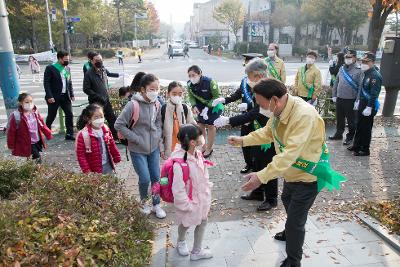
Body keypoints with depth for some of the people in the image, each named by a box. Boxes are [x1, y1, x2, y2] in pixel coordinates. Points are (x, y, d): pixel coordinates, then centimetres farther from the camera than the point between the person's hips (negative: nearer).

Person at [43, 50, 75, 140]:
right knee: (51, 116, 7)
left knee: (69, 115, 0)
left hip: (65, 96, 5)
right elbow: (46, 83, -11)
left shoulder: (67, 68, 10)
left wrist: (72, 95, 7)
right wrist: (49, 96, -18)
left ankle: (69, 134, 8)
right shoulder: (50, 68, -8)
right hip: (54, 97, -5)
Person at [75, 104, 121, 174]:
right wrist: (86, 170, -16)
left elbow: (112, 145, 10)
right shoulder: (83, 135, -19)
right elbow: (80, 155, -16)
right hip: (94, 169, -5)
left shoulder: (106, 130, -2)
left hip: (108, 165, 5)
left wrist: (116, 157, 14)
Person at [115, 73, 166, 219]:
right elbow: (119, 124, -17)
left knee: (156, 178, 11)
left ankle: (156, 205, 30)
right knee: (145, 179, -1)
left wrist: (158, 136, -1)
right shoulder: (133, 105, -20)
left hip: (154, 148, 5)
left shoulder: (157, 104, -3)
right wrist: (136, 139, -16)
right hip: (138, 150, -5)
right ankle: (144, 201, 29)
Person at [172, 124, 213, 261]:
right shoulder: (180, 164, -34)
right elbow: (178, 190, -27)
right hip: (190, 201, -7)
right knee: (185, 224, 21)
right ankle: (181, 242, 54)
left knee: (202, 222, 21)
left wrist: (207, 191, 10)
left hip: (201, 198, 7)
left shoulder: (197, 154, -10)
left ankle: (196, 251, 45)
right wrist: (186, 205, -18)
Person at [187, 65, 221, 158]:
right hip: (201, 106, 5)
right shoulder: (190, 84, -16)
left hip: (213, 105, -5)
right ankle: (203, 146, 29)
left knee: (211, 126, 4)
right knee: (200, 125, 9)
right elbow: (191, 97, -2)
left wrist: (208, 107, -29)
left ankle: (209, 148, 21)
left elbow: (217, 96, -21)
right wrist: (194, 106, -21)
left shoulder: (209, 82, -30)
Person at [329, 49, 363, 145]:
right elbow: (336, 82, 12)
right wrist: (334, 95, 8)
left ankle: (350, 137, 21)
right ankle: (338, 134, 34)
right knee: (339, 118, 18)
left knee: (351, 120, 7)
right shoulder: (342, 69, 7)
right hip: (339, 99, 5)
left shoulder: (358, 71, -9)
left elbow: (360, 87, -11)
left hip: (350, 100, -5)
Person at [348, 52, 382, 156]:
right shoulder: (367, 73, 12)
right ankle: (356, 146, 30)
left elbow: (374, 94, -24)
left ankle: (365, 150, 12)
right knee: (359, 126, 17)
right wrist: (358, 101, 21)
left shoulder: (375, 75, -19)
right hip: (362, 104, 9)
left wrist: (369, 108, -25)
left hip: (369, 106, -9)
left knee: (366, 129, 1)